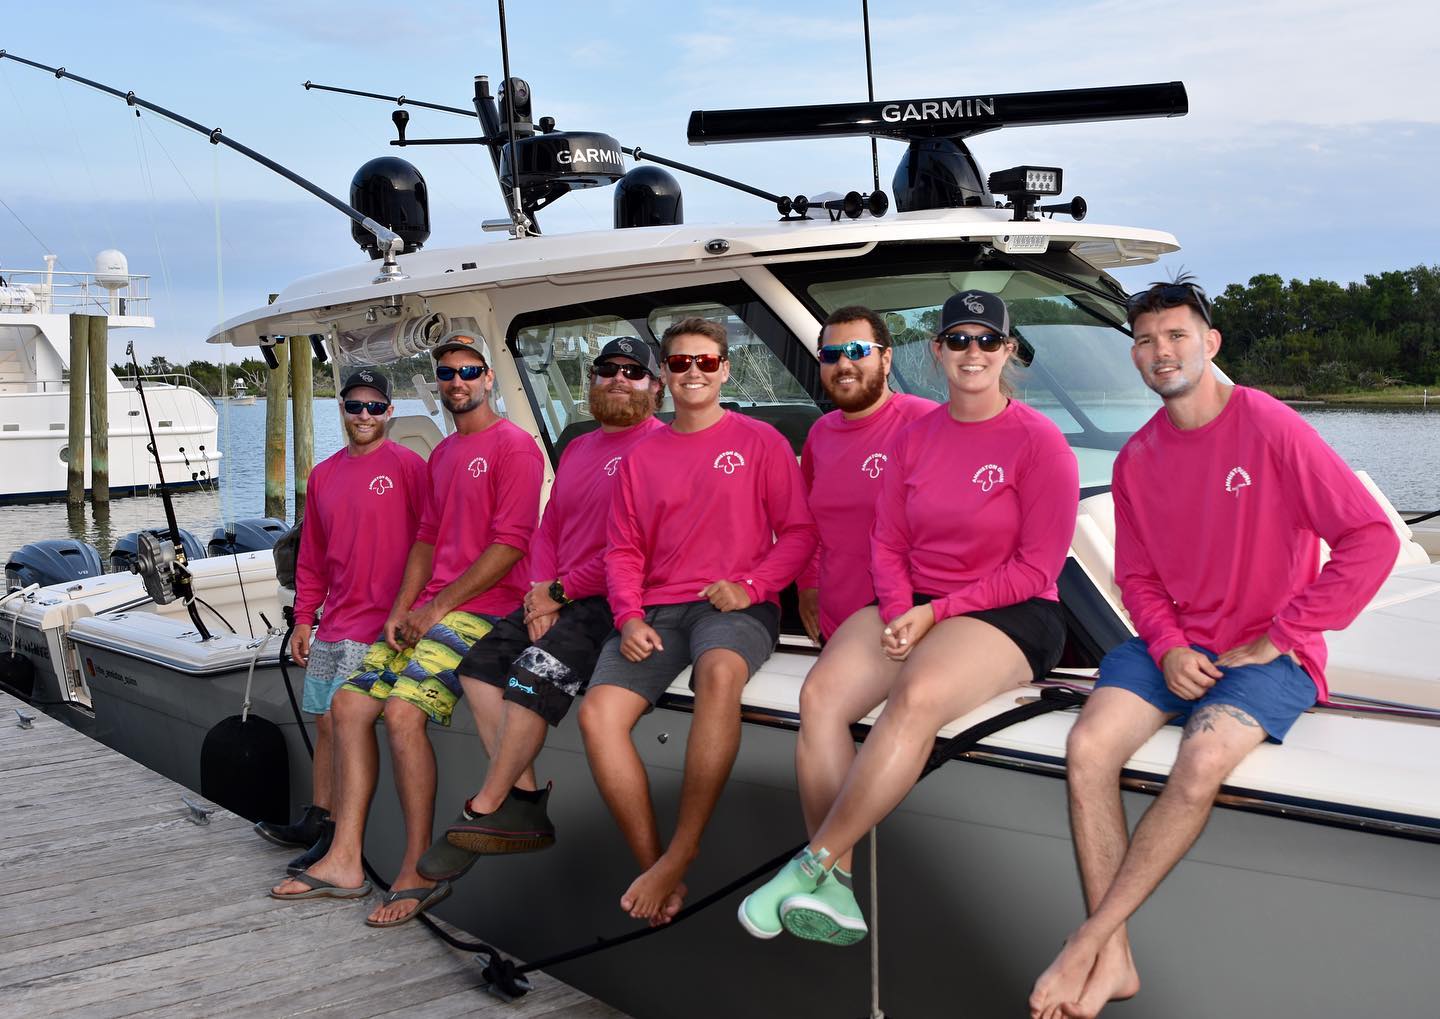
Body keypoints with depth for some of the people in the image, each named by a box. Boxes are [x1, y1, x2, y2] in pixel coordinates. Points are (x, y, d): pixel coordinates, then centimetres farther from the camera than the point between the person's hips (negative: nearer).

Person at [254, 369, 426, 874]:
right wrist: (304, 619, 15)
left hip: (379, 622, -7)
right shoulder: (323, 474, 14)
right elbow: (312, 555, 18)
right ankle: (317, 821, 23)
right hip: (332, 624, 7)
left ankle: (340, 839, -1)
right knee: (325, 722, 12)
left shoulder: (406, 465, -7)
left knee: (343, 719, -9)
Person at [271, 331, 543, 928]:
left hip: (479, 609, -9)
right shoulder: (442, 454, 22)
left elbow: (509, 544, -14)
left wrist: (437, 608, -14)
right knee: (349, 703, -1)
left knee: (403, 712, -26)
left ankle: (418, 873, -16)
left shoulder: (513, 446, -6)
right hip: (427, 611, 9)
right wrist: (402, 609, 5)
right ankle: (344, 862, 3)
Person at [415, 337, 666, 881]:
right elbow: (548, 531, 19)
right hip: (557, 598, 9)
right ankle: (524, 800, -9)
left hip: (612, 601, -9)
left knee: (535, 672, -26)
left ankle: (484, 811, -13)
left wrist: (561, 591, -11)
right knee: (481, 661, -6)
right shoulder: (577, 449, 22)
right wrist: (540, 593, -1)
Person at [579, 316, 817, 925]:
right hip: (656, 610, 4)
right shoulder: (641, 457, 19)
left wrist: (750, 586, -11)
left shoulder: (758, 441, 9)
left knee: (719, 672, -40)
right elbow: (623, 550, 17)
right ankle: (657, 872, -17)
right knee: (597, 712, -23)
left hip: (736, 606, -4)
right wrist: (629, 616, -2)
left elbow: (798, 532, 5)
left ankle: (679, 859, -33)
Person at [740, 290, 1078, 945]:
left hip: (1011, 618, -5)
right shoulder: (915, 437, 13)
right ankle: (833, 891, -24)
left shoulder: (1039, 442, -4)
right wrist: (900, 614, -9)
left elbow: (1036, 569, -7)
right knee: (820, 694, -22)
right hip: (911, 609, 5)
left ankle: (811, 865, -29)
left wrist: (937, 613, -13)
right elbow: (887, 544, 12)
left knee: (918, 697, -36)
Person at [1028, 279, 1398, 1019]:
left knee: (1203, 761, -33)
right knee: (1088, 747, -22)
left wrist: (1279, 637, -13)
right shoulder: (1136, 459, 8)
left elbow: (1371, 539, -13)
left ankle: (1086, 946, -21)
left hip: (1267, 655, -4)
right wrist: (1167, 647, -8)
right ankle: (1113, 960, -16)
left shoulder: (1271, 429, -9)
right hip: (1174, 646, 5)